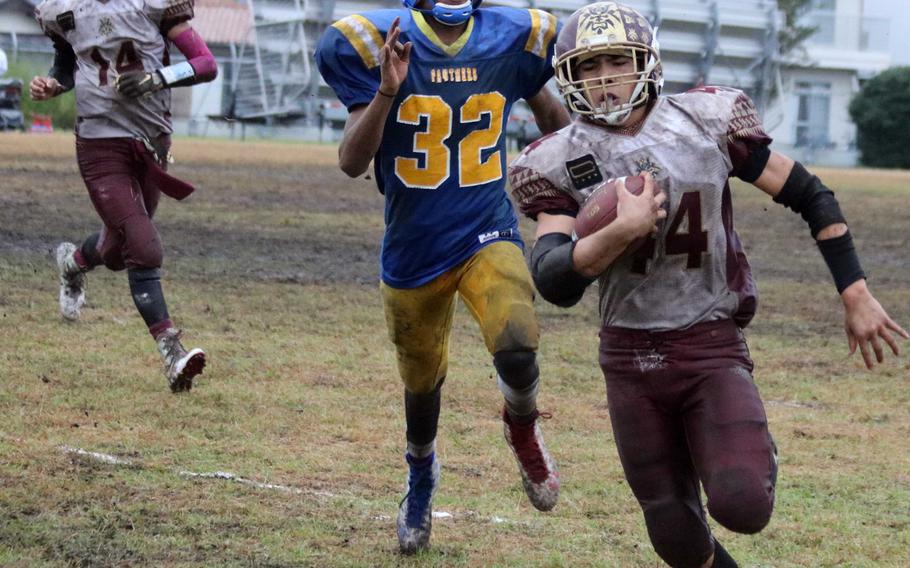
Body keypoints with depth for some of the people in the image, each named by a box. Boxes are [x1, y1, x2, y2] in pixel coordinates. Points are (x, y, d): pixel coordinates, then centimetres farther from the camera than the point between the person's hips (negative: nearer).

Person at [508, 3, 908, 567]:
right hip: (631, 359, 2)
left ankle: (758, 457, 13)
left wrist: (856, 296, 2)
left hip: (712, 350, -1)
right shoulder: (560, 162, -6)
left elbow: (810, 196, 2)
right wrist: (621, 230, -31)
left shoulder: (707, 122, -7)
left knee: (741, 506, -21)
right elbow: (554, 281, -18)